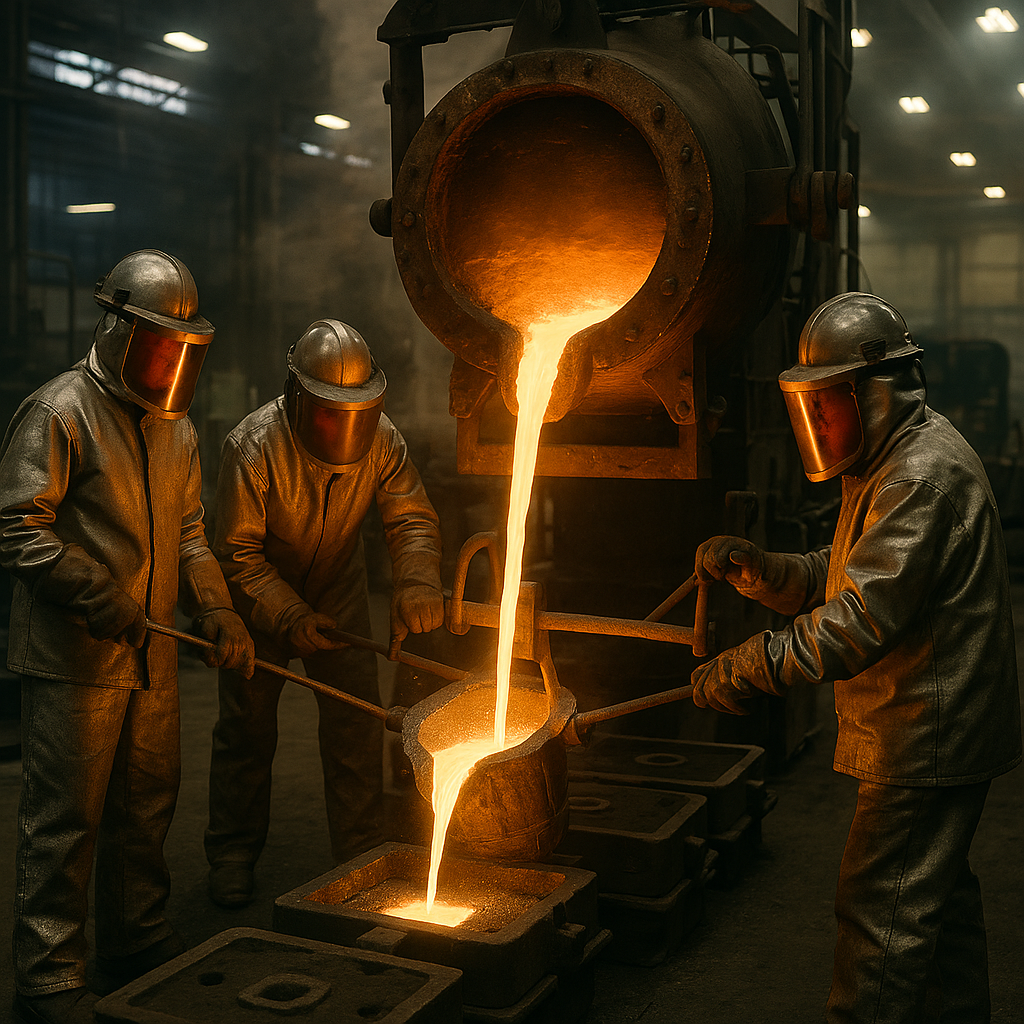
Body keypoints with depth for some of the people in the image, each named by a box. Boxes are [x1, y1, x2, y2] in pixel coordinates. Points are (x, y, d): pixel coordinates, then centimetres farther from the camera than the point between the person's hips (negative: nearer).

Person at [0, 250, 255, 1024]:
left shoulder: (175, 426, 14)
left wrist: (217, 611, 1)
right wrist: (95, 595, -22)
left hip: (152, 657, 7)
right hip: (72, 661, -7)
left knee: (147, 807, 16)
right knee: (66, 820, -1)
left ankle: (139, 945, 32)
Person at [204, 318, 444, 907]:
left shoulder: (382, 440, -18)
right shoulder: (253, 446, -28)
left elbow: (412, 519, -17)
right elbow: (237, 550, -23)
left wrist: (418, 583, -37)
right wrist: (289, 617, -31)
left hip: (340, 596, 3)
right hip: (261, 602, -2)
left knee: (357, 723, -1)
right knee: (247, 726, 4)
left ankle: (361, 856, 13)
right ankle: (234, 855, 22)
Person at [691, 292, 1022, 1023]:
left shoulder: (927, 473, -22)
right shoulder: (890, 466, 13)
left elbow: (864, 619, -29)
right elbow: (832, 581, 13)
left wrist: (746, 670, -28)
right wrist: (750, 566, -4)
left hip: (929, 736, -11)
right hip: (940, 734, 11)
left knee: (882, 911, -6)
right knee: (938, 890, 23)